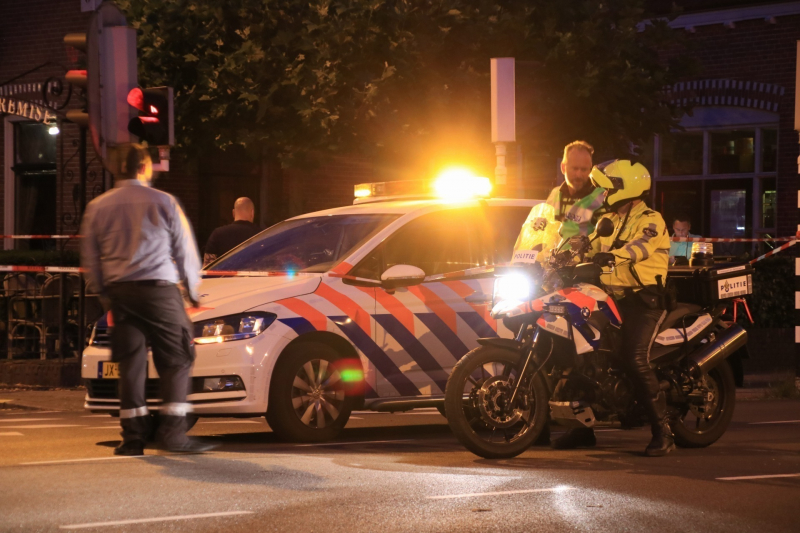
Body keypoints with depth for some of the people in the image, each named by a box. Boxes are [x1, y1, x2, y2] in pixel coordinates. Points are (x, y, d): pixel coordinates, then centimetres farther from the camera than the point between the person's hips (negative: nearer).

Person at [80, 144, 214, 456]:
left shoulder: (97, 208, 9)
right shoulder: (163, 202, 0)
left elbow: (90, 261, 11)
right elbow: (185, 251, 5)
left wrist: (105, 297, 21)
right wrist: (193, 291, 19)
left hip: (119, 292, 3)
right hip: (158, 289, -3)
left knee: (131, 365, 6)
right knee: (176, 360, 2)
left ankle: (133, 438, 3)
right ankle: (172, 432, -7)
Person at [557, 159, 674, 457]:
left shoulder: (650, 220, -8)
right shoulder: (607, 221, 19)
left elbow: (641, 245, -29)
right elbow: (586, 247, 15)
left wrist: (613, 255, -48)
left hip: (643, 300, -8)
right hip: (611, 298, 8)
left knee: (636, 360, -26)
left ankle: (663, 431, -19)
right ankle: (585, 425, 9)